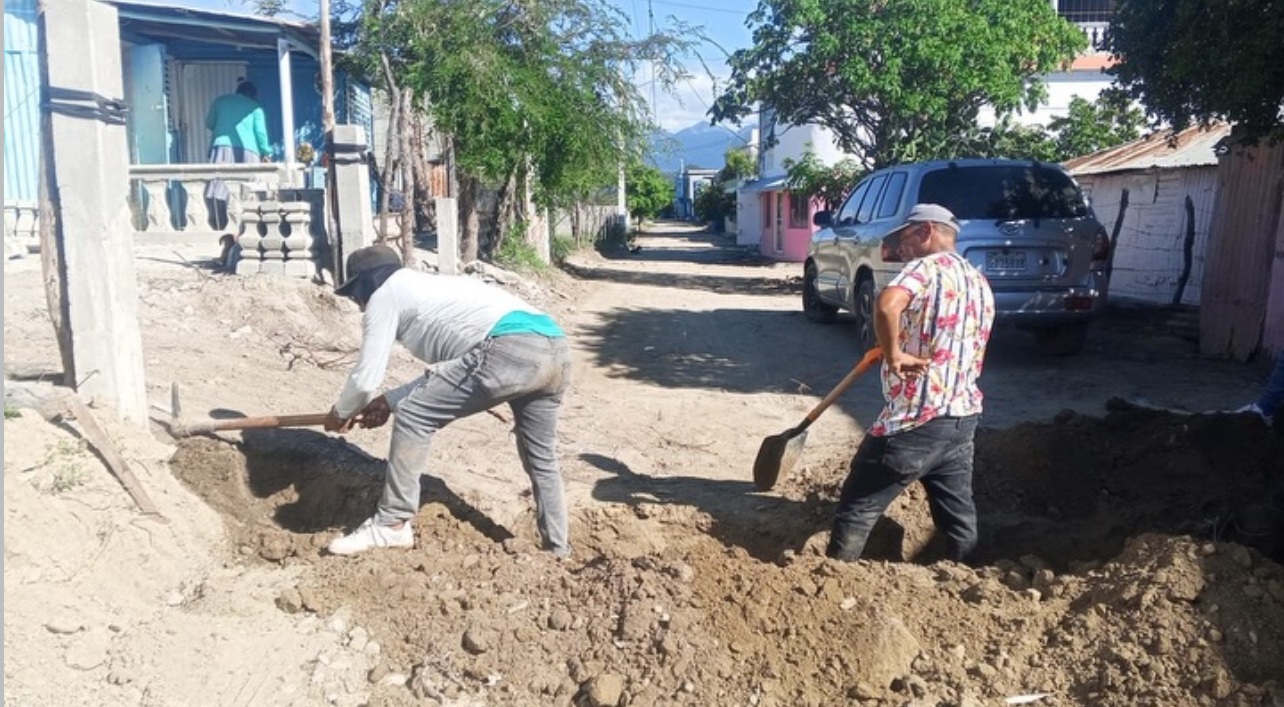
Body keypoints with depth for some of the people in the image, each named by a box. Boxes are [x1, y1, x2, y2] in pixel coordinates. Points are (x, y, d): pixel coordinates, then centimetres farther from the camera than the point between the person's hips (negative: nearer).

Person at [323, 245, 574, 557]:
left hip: (511, 349, -9)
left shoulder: (384, 294, 13)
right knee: (541, 459, 25)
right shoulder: (425, 287, 37)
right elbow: (446, 372, 37)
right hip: (555, 349, 9)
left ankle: (391, 524, 8)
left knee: (413, 417, 2)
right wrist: (389, 401, 39)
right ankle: (558, 548, 36)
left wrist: (341, 413, 32)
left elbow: (366, 378, 12)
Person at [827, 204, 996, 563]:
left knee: (858, 507, 4)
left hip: (917, 421, -8)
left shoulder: (928, 267, -10)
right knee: (960, 514, 16)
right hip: (963, 418, 8)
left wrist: (893, 354, -19)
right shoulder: (980, 283, 17)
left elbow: (886, 305, -32)